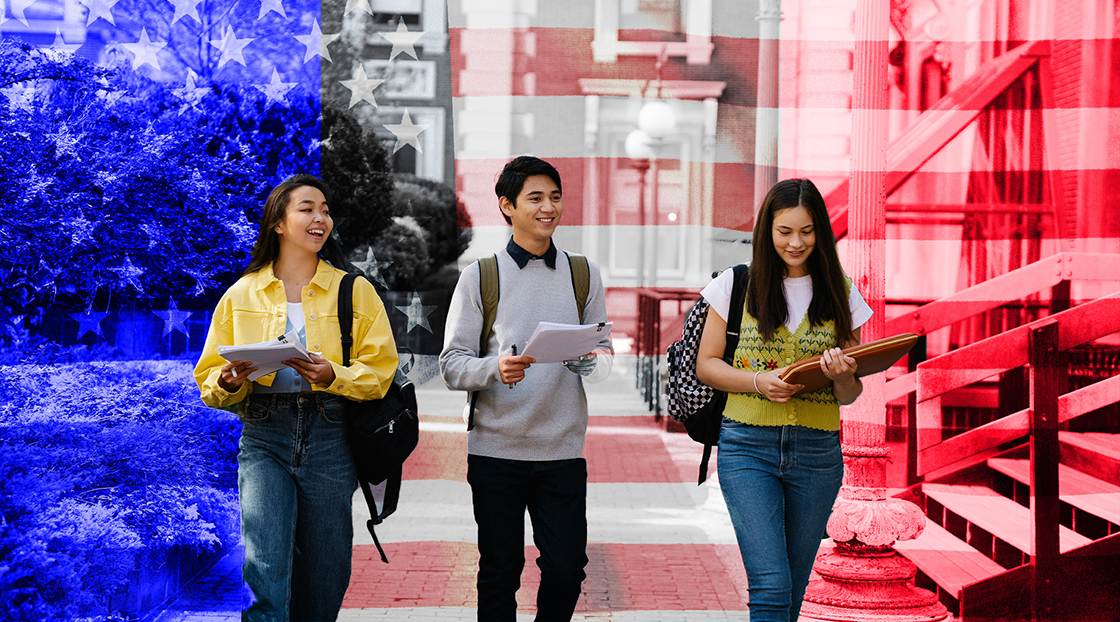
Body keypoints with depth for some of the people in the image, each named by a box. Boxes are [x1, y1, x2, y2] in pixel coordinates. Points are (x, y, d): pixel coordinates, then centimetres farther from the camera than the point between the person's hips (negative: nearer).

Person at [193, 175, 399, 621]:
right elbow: (209, 381, 12)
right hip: (264, 437, -1)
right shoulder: (242, 294, 9)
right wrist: (230, 382, -11)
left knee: (324, 576, 6)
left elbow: (380, 370, 1)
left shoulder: (355, 291, 8)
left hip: (329, 437, 1)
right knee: (265, 569, -18)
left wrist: (333, 376, -17)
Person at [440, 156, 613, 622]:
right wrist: (495, 369, -22)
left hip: (563, 448, 2)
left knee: (567, 569, 2)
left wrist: (590, 362, -13)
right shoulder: (480, 277, 2)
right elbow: (452, 364, -2)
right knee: (500, 573, 5)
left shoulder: (583, 275, 10)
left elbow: (604, 353, 10)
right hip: (495, 449, -2)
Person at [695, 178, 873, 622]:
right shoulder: (736, 285, 3)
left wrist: (841, 373, -14)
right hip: (748, 447, -3)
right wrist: (759, 381, -13)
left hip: (817, 452, 3)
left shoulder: (840, 295, 8)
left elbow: (851, 395, 10)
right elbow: (706, 364, 5)